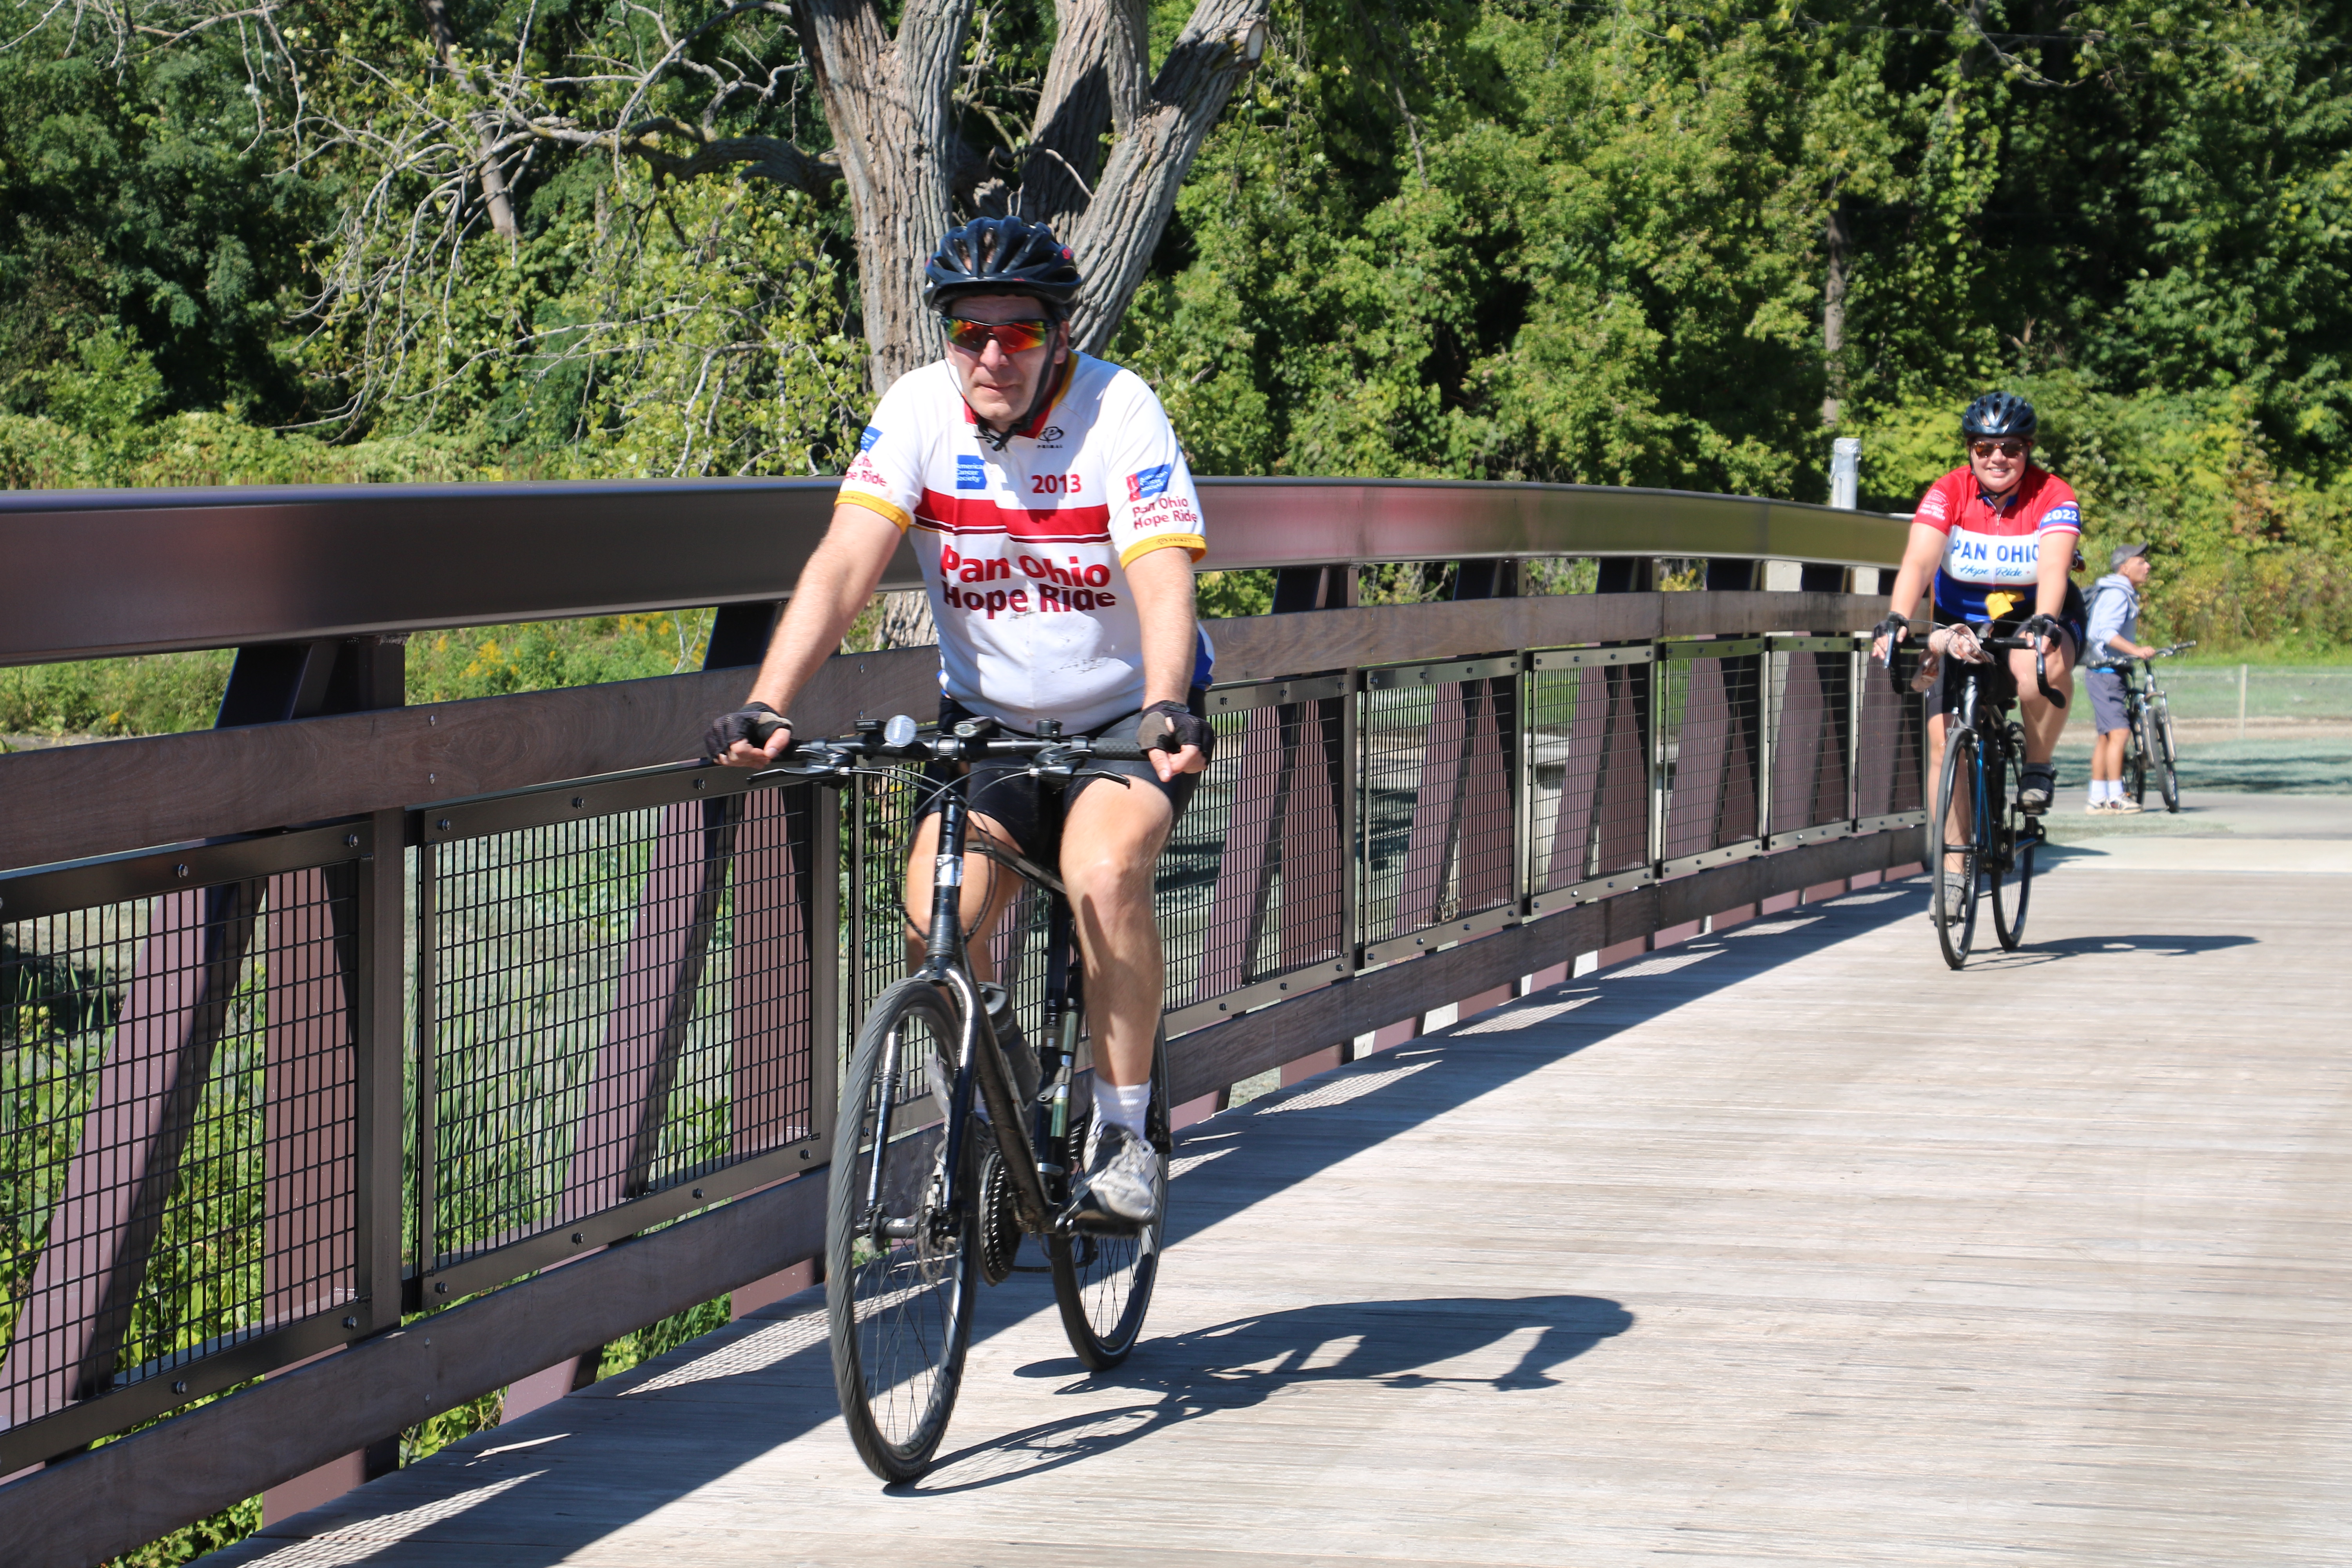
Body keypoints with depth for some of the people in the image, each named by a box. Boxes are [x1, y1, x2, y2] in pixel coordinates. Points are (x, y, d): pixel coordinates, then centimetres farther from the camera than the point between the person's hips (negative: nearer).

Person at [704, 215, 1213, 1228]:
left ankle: (1123, 1132, -13)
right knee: (937, 918, -20)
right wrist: (765, 705, -38)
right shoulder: (918, 410, -13)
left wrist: (1167, 709, -51)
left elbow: (1163, 581, -31)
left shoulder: (1118, 411, -20)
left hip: (1126, 714, -2)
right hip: (989, 717, 3)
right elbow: (846, 562, -24)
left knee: (1104, 875, -30)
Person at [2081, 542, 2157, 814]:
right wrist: (2136, 650, -37)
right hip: (2105, 669, -11)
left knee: (2106, 735, 12)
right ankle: (2115, 798, -18)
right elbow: (2107, 633, -28)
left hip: (2108, 670, 11)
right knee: (2118, 730, -16)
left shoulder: (2126, 594, 18)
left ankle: (2097, 798, 15)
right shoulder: (2116, 594, -15)